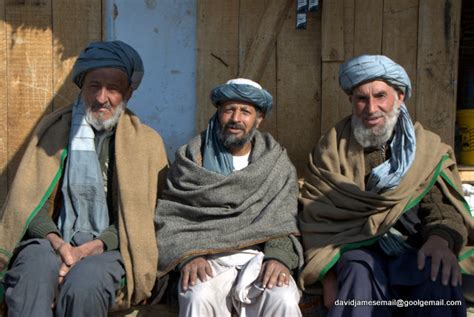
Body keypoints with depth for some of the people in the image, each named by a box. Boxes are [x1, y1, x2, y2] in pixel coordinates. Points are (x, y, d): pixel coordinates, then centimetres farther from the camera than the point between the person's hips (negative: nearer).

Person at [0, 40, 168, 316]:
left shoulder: (147, 141, 6)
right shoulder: (53, 127, 12)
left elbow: (140, 216, 1)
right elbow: (28, 199, 6)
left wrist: (91, 248, -12)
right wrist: (57, 242, -12)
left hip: (108, 247, -1)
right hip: (51, 238, 2)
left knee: (84, 284, -33)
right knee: (34, 270, -32)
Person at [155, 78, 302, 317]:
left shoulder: (276, 162, 9)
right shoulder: (192, 158, 6)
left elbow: (283, 219, 3)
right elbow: (170, 215, 1)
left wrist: (279, 257, -16)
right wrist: (188, 256, -15)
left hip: (260, 257, 1)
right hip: (208, 259, 0)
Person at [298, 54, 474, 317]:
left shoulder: (429, 148, 10)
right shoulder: (332, 147, 6)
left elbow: (442, 204, 1)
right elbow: (316, 217, 1)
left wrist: (441, 238, -23)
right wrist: (328, 276, -10)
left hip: (413, 249, 2)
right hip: (356, 248, -1)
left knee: (439, 276, -30)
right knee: (360, 272, -35)